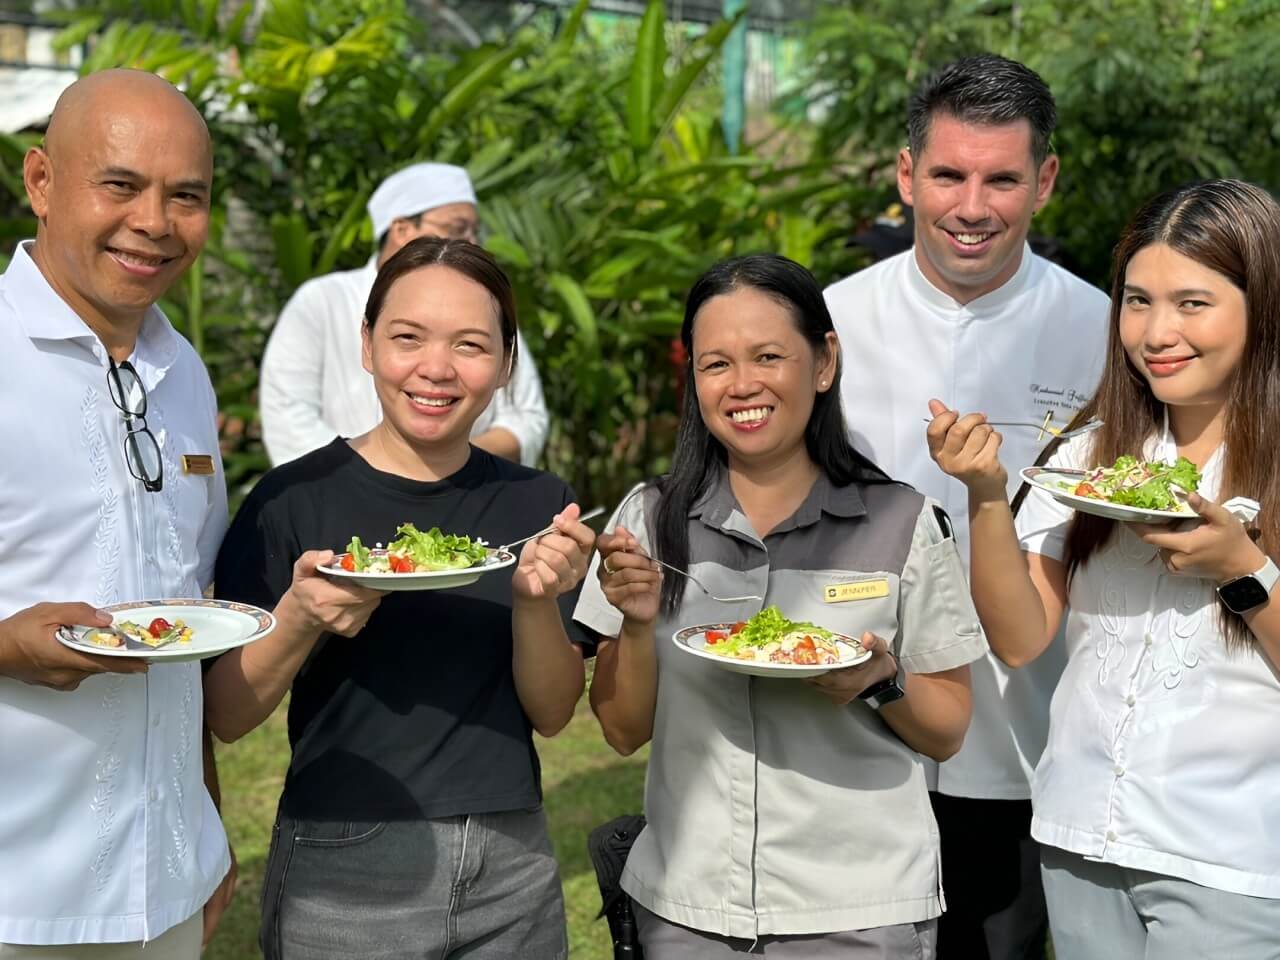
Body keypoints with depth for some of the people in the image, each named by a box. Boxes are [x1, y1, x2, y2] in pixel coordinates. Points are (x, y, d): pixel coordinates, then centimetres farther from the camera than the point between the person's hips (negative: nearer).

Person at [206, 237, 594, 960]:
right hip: (342, 873, -2)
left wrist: (535, 600, -17)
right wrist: (298, 618, -24)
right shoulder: (294, 499, -8)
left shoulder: (538, 505, 0)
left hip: (512, 871, 3)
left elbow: (553, 714, 0)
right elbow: (225, 716, -6)